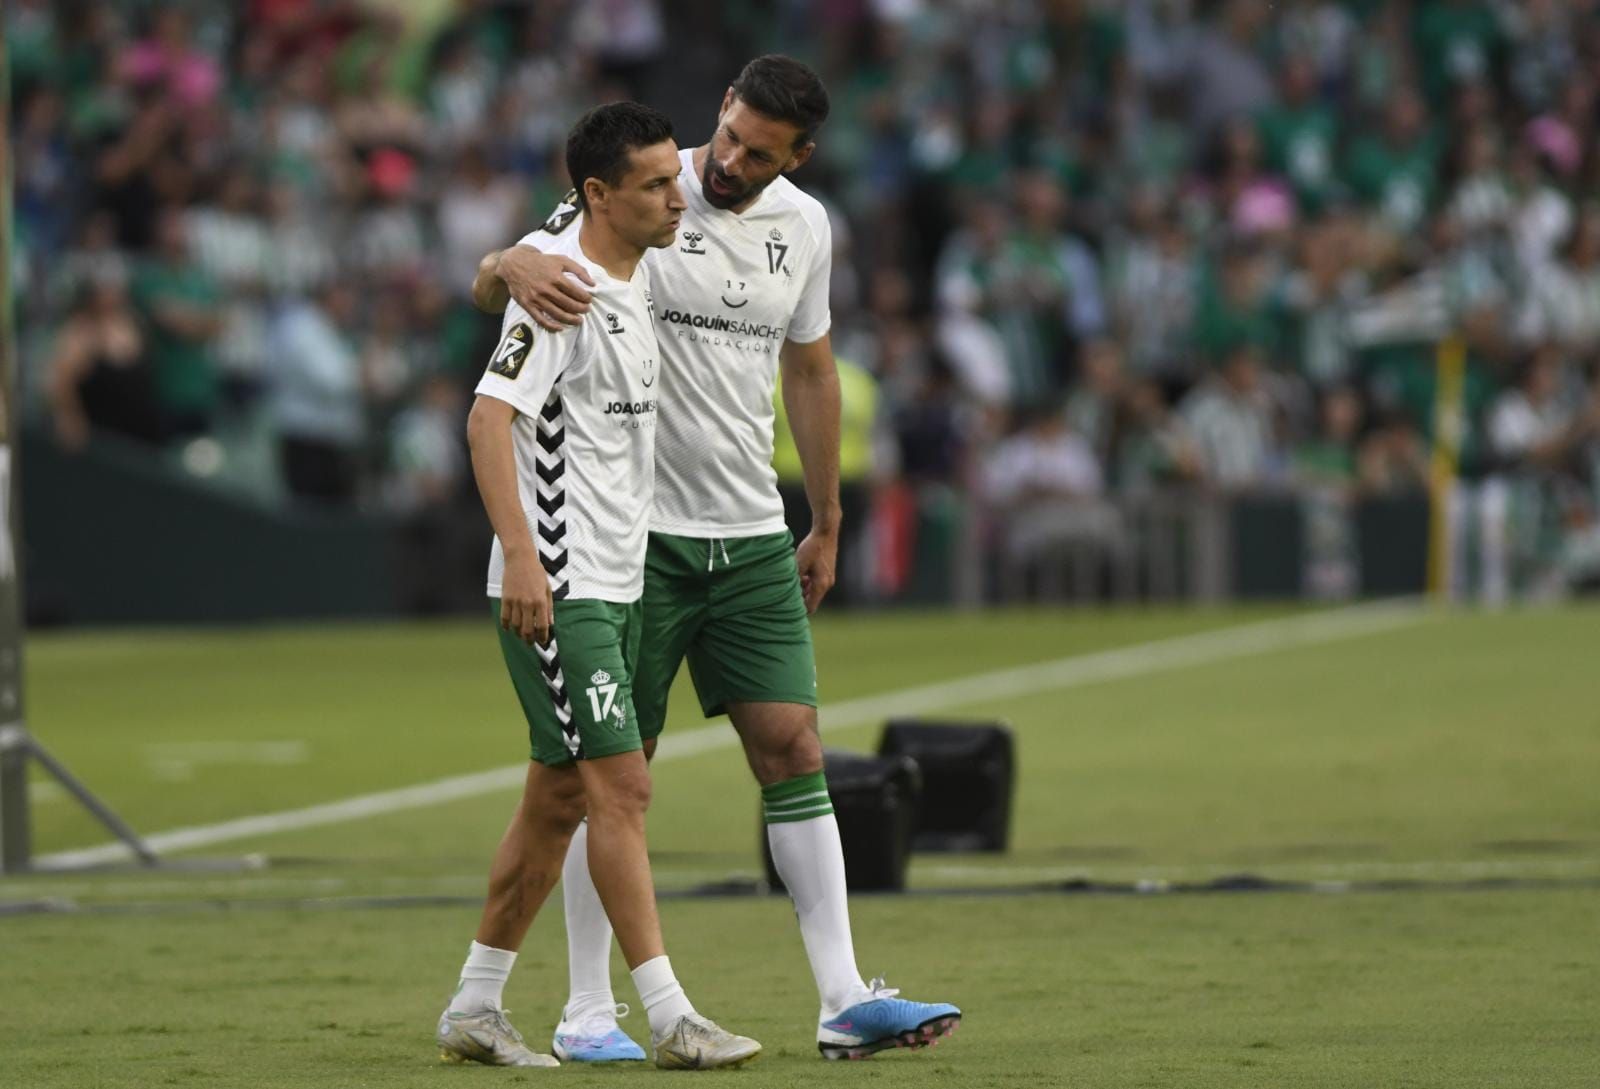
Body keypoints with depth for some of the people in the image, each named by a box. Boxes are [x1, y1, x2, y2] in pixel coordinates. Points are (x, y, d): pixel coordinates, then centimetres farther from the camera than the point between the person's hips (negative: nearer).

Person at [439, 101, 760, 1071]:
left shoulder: (634, 277, 13)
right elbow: (490, 417, -21)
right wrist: (522, 555, -30)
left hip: (613, 583, 10)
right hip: (556, 586, -10)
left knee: (560, 798, 11)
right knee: (622, 788, -12)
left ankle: (476, 1008, 19)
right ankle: (672, 1021, -12)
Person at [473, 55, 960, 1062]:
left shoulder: (805, 226, 6)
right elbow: (488, 285, -12)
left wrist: (827, 524, 20)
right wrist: (518, 268, -38)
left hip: (752, 535, 5)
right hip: (637, 531, -4)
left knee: (795, 752, 0)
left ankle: (846, 1000, 0)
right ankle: (588, 1012, 5)